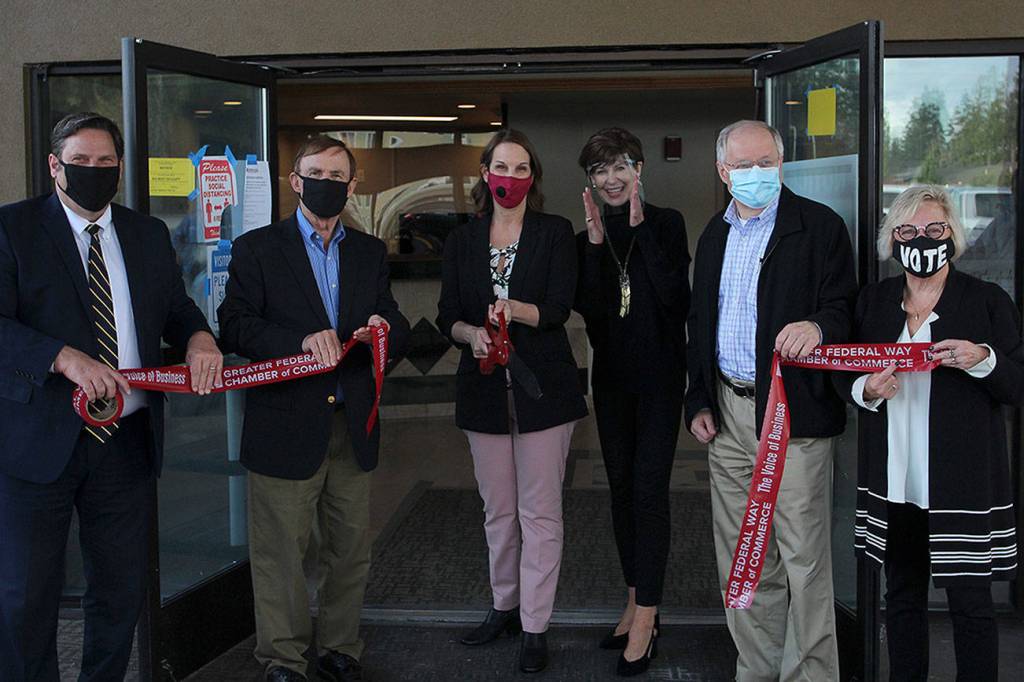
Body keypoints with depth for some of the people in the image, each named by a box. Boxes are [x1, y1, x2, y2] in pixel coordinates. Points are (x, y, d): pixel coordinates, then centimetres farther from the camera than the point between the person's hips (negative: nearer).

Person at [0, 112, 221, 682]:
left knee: (123, 592, 14)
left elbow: (176, 308, 17)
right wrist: (65, 358, -29)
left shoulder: (150, 235, 11)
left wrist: (199, 336, -7)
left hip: (128, 440, 4)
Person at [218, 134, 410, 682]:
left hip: (352, 427, 4)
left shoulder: (370, 253, 13)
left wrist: (387, 329, -13)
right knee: (280, 551, 3)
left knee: (352, 548, 11)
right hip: (285, 426, -4)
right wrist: (302, 340, -23)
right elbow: (235, 327, -9)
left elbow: (397, 330, 11)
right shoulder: (257, 248, 0)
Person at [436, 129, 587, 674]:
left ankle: (534, 627, 6)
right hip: (484, 389, 3)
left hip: (542, 387, -3)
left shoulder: (555, 233, 1)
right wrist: (472, 334, -16)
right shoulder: (462, 240, 9)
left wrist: (516, 310, -29)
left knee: (540, 511, -2)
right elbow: (447, 317, 6)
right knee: (497, 509, 12)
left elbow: (560, 306, -10)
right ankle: (505, 605, 28)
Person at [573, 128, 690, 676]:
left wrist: (639, 227, -18)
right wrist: (596, 242, -12)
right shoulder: (587, 238, 8)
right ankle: (635, 602, 23)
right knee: (621, 487, 11)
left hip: (659, 374, -5)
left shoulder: (665, 223, -3)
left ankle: (645, 618, -4)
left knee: (648, 489, -9)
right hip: (612, 375, 5)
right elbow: (589, 308, -6)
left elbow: (673, 294, -17)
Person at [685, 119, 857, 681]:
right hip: (728, 413, 6)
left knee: (804, 558, -3)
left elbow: (844, 309, -8)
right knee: (740, 557, 12)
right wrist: (698, 401, 14)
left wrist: (817, 327, -31)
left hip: (793, 413, -6)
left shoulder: (820, 226, -3)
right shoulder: (715, 234, 15)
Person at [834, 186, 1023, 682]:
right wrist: (866, 390, -8)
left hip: (962, 485, -3)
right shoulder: (873, 301, 9)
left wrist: (982, 360, -21)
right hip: (894, 482, 4)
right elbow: (843, 373, 14)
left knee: (970, 601, 0)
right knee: (902, 593, 14)